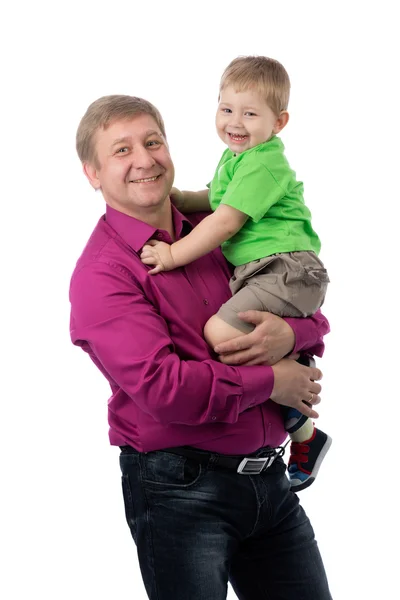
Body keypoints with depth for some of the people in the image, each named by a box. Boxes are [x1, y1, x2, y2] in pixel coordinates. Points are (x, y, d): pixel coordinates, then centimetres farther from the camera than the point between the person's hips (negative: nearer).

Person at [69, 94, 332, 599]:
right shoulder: (101, 273, -11)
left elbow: (312, 315, 14)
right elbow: (164, 388, -22)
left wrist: (290, 333, -10)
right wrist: (267, 381, -11)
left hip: (268, 477, 7)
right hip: (179, 489, -6)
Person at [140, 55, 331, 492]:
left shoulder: (263, 164, -13)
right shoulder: (235, 157, 19)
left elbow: (225, 222, -17)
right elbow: (217, 201, 34)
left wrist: (174, 254, -13)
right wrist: (177, 197, 18)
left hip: (287, 268, -11)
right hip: (257, 272, 11)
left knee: (221, 332, -23)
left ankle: (302, 428, -13)